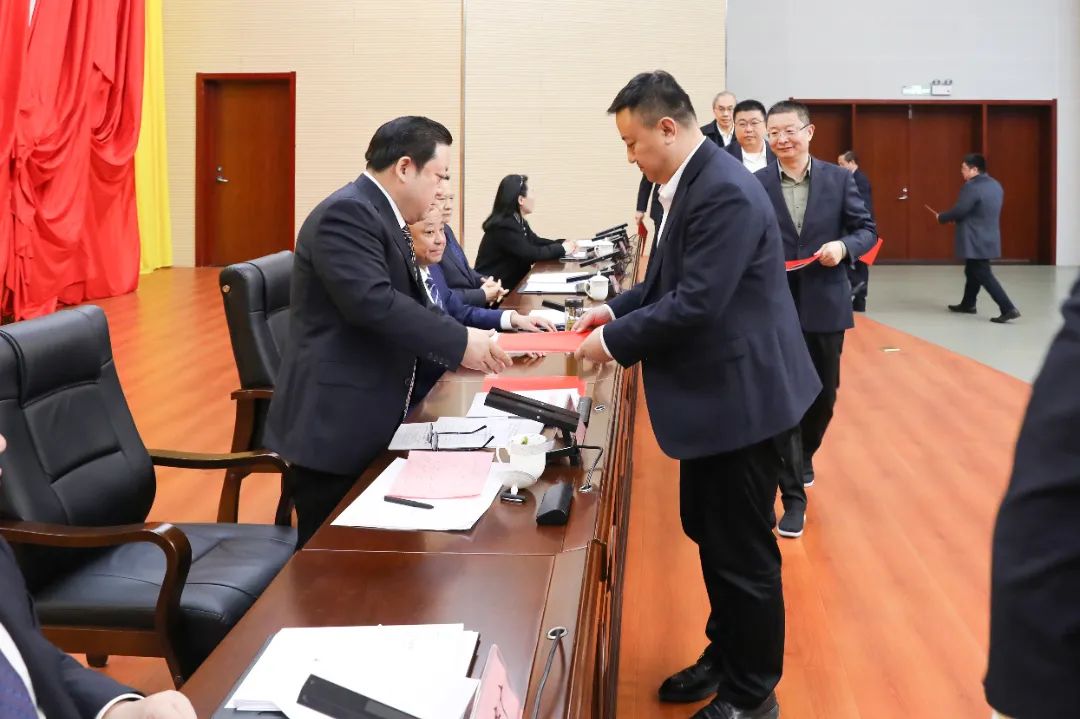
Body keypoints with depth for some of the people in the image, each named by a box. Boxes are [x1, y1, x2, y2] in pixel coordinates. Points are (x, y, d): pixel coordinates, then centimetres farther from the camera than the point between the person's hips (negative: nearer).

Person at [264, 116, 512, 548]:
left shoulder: (383, 218, 15)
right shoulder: (347, 212, -17)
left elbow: (412, 306, 15)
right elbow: (373, 302, -29)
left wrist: (468, 344, 1)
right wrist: (460, 341, -23)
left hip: (369, 424, 10)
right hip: (334, 427, -10)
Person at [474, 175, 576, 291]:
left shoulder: (519, 221, 7)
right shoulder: (503, 226, -22)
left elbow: (535, 241, 13)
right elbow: (531, 254, -24)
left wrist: (563, 243, -2)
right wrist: (562, 249, -13)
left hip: (512, 282, 9)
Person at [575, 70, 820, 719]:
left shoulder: (725, 191, -24)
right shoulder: (693, 182, 8)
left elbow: (696, 303, -27)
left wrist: (614, 342, -17)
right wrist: (618, 309, 5)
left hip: (741, 395, -10)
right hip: (716, 393, 10)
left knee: (743, 550, 3)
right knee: (707, 534, 21)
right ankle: (726, 656, 38)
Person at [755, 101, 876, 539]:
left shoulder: (839, 179, 1)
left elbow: (867, 230, 4)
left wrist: (843, 246, -16)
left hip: (825, 304, 2)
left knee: (823, 395, 15)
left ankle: (804, 454, 45)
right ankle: (793, 497, 5)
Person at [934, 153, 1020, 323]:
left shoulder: (971, 187, -19)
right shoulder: (996, 185, 11)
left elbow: (959, 211, -21)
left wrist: (941, 217, -2)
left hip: (976, 241, -10)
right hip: (989, 237, 10)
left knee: (984, 276, -8)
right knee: (972, 271, 23)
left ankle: (1008, 309, -14)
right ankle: (968, 304, 37)